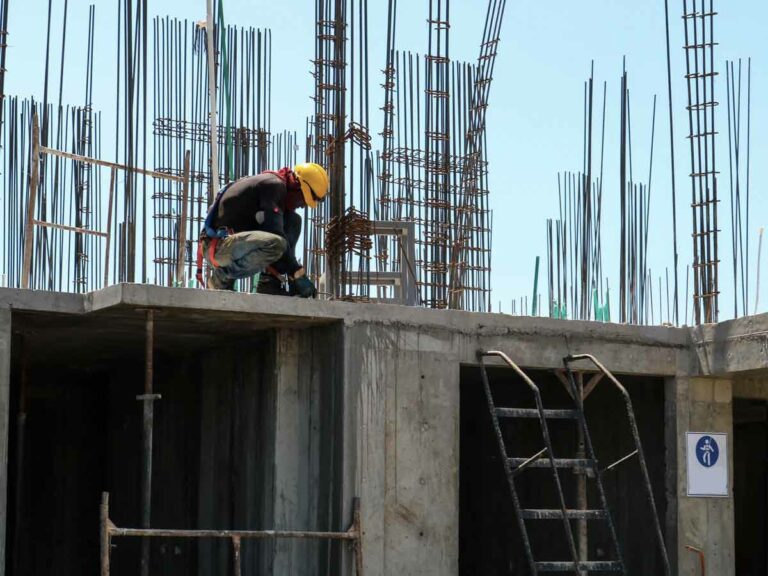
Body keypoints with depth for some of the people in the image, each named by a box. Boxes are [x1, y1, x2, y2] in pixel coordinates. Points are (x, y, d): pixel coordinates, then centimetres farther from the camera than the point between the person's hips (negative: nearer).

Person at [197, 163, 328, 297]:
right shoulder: (274, 185, -11)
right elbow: (274, 233, -20)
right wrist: (297, 274, -17)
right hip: (217, 245, -10)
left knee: (293, 221, 9)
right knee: (275, 244, -35)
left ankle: (269, 281, 0)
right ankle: (222, 277, -12)